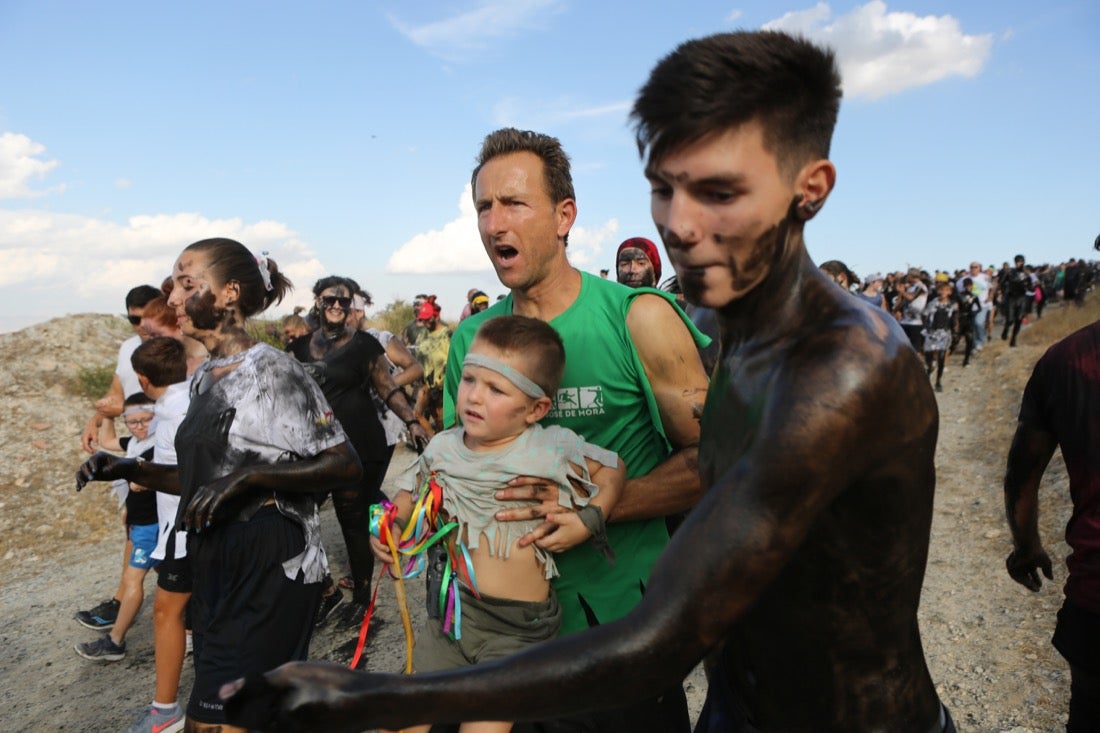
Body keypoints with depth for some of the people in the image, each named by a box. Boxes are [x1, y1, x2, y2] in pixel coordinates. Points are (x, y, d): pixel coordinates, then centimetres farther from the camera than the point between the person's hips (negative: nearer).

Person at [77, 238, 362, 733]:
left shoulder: (273, 371, -13)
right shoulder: (204, 378, 11)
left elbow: (345, 465, -16)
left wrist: (249, 477, -25)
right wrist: (132, 471, 4)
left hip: (270, 568, -8)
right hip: (215, 567, 8)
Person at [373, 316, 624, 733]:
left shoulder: (552, 450, -15)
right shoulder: (443, 449, -3)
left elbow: (613, 468, -2)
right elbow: (417, 494, 15)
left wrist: (590, 519, -14)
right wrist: (392, 522, -3)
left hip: (517, 626, -4)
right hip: (454, 609, 4)